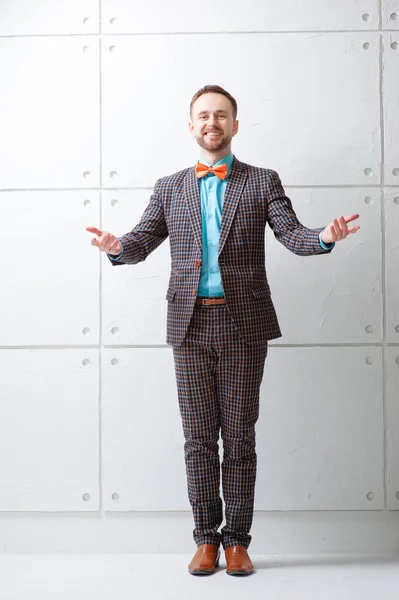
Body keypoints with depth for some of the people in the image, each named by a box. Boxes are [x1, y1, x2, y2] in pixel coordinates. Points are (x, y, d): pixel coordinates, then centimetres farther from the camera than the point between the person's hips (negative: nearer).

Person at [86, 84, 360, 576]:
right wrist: (117, 246, -18)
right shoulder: (169, 188, 13)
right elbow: (142, 241, 5)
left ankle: (237, 540, 14)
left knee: (239, 436, 3)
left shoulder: (262, 183, 8)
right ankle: (206, 538, 16)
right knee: (198, 437, 5)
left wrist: (324, 237, -26)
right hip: (190, 324, 2)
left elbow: (292, 234, -4)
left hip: (243, 324, -1)